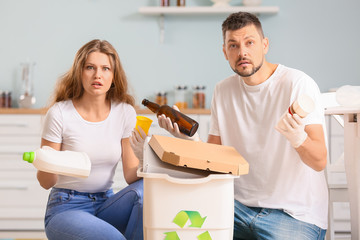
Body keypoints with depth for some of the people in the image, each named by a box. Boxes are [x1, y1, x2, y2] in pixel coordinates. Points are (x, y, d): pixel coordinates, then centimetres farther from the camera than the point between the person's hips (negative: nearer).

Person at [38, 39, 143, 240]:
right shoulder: (60, 113, -10)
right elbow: (46, 183, -6)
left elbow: (131, 176, -1)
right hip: (66, 208, -4)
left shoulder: (125, 112, -1)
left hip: (106, 204, 4)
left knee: (144, 189, -28)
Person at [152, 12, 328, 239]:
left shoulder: (298, 84, -11)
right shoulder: (223, 91, 7)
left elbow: (320, 162, -17)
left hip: (297, 214, -3)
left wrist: (298, 138, -38)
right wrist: (188, 137, -10)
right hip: (242, 205, 4)